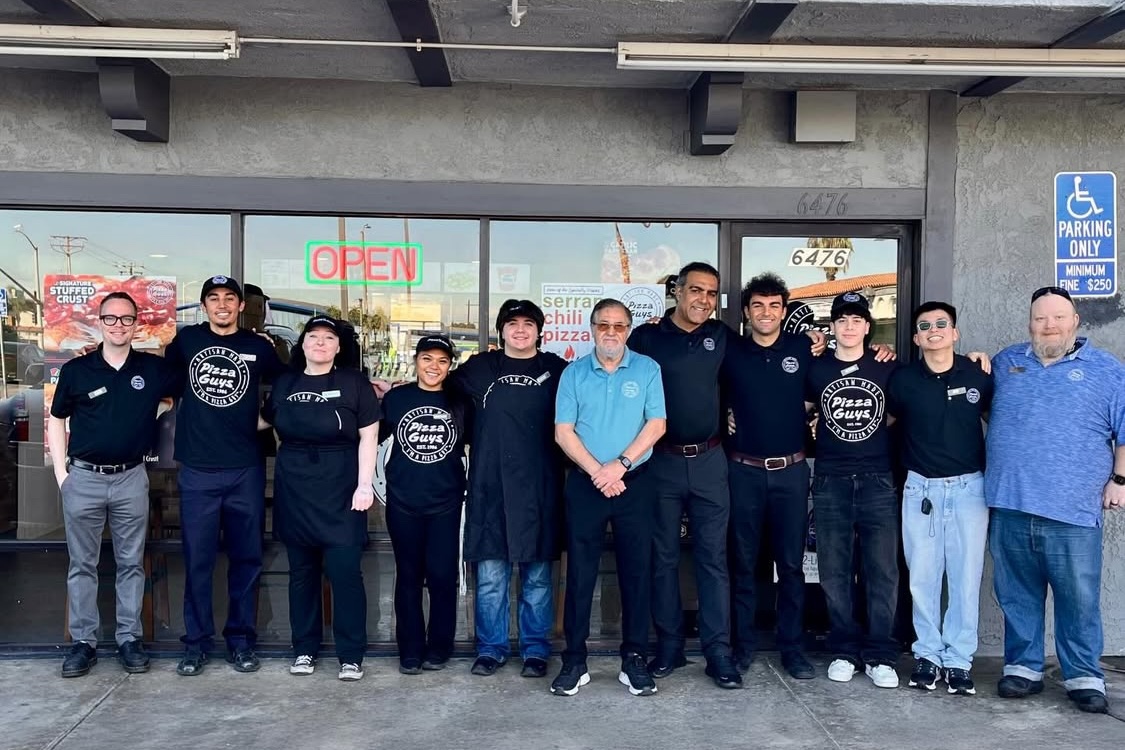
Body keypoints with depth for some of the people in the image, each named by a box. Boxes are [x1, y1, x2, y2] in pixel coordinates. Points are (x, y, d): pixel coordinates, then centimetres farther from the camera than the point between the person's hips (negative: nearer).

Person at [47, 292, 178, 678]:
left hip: (131, 479, 0)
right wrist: (61, 474, 1)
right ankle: (83, 641, 17)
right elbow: (56, 421, 8)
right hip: (83, 478, 0)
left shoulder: (155, 369, 0)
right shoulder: (76, 370, 1)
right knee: (82, 564, 8)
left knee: (131, 564, 7)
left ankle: (130, 639, 17)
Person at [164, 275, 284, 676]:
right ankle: (196, 642, 15)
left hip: (245, 469, 0)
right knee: (197, 559, 3)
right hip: (197, 469, 0)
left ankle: (240, 640, 17)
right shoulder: (187, 339, 5)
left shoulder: (258, 347, 4)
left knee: (246, 557, 6)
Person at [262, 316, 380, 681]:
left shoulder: (354, 382, -1)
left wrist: (364, 485, -10)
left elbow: (368, 436, -4)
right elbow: (264, 421, 22)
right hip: (294, 490, 4)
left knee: (345, 571, -5)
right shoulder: (284, 383, 8)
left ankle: (351, 655, 6)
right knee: (302, 571, 11)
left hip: (341, 490, -3)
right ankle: (305, 649, 23)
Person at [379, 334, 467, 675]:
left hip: (446, 501, -1)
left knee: (442, 575, 1)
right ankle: (410, 650, 19)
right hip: (403, 501, 1)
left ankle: (439, 648, 18)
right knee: (408, 576, 8)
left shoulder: (459, 403, 3)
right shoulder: (395, 398, 3)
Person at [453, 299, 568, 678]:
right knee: (490, 576, 5)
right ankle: (490, 648, 19)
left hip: (538, 488, 0)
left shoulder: (556, 370, 5)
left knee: (537, 576, 8)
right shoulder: (478, 368, 8)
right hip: (489, 486, 1)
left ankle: (536, 650, 20)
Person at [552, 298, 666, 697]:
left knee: (636, 571, 5)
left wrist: (620, 464, -14)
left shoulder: (648, 369, 3)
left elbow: (656, 425, -4)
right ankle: (574, 661, 13)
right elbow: (563, 432, -2)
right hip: (584, 484, 0)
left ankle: (634, 660, 16)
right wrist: (596, 471, -12)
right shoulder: (574, 373, 4)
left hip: (634, 483, 0)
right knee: (580, 572, 4)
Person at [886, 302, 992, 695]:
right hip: (921, 489, 0)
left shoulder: (978, 376, 0)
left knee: (966, 577, 3)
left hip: (969, 487, 0)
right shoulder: (902, 379, -1)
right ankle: (927, 655, 18)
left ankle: (959, 660, 14)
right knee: (923, 577, 5)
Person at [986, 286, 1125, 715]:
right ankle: (1022, 667, 22)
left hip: (1073, 511, -2)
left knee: (1079, 600, 2)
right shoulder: (1005, 363, 14)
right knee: (1016, 596, 10)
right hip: (1009, 506, 3)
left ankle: (1084, 676, 17)